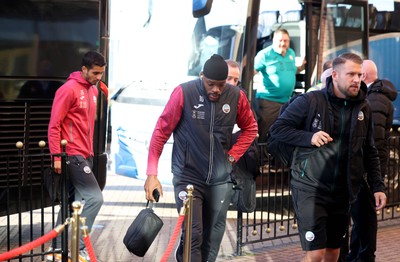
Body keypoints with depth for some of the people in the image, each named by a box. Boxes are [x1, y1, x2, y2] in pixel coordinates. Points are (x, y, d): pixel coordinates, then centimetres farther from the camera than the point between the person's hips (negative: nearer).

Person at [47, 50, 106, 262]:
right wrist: (56, 156, -18)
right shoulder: (69, 90, -13)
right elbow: (54, 125, -15)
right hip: (73, 155, -9)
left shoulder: (93, 90, 13)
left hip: (85, 155, 9)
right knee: (94, 198, -13)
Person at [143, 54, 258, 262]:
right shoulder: (184, 93, -13)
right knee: (192, 235, -13)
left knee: (213, 238, 10)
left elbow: (250, 129, 14)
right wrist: (151, 174, -10)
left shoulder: (237, 96, -4)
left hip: (220, 179, 4)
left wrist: (232, 156, 2)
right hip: (188, 176, -3)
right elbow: (161, 132, -8)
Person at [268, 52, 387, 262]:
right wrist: (309, 137, -19)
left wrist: (377, 186, 5)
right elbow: (277, 128, -5)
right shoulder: (310, 101, -9)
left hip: (342, 192, 5)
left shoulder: (364, 108, 5)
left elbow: (369, 152, 13)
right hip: (310, 188, -5)